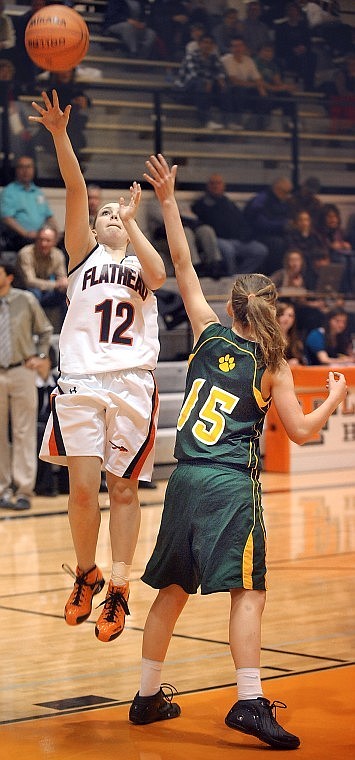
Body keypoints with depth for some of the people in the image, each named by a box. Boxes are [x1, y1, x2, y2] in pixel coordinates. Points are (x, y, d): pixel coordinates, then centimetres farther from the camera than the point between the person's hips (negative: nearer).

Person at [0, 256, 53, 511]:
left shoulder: (26, 300, 0)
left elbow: (45, 330, 14)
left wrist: (41, 356, 4)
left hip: (22, 372, 0)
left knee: (24, 433, 1)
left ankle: (24, 491, 5)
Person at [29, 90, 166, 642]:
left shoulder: (141, 262, 19)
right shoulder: (85, 253, 16)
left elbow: (158, 275, -7)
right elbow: (76, 191, 2)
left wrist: (132, 221, -7)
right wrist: (59, 135, -10)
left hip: (132, 383, 1)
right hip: (80, 382, -1)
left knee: (123, 489, 1)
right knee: (83, 488, -7)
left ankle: (118, 590, 7)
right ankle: (86, 574, 15)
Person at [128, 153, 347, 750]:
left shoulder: (209, 332, 5)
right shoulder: (272, 365, 0)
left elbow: (182, 262, 7)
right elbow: (302, 431, 2)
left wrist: (167, 199, 8)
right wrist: (335, 398, 19)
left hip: (185, 478, 4)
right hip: (232, 484, -4)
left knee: (172, 590, 13)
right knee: (247, 592, -5)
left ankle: (147, 696, 20)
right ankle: (249, 702, -16)